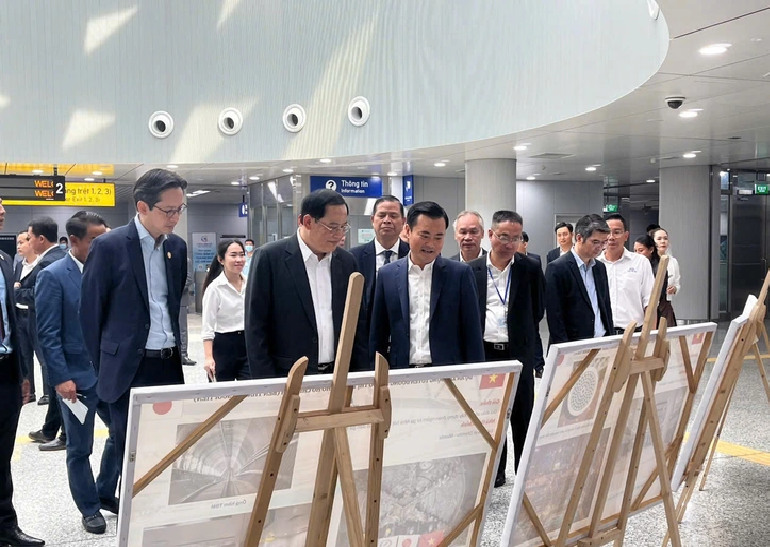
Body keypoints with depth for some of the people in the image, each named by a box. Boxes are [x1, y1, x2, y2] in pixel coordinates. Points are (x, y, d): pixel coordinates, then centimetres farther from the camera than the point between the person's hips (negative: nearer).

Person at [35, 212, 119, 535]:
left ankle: (105, 494, 31)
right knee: (80, 449, 8)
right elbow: (48, 334, -12)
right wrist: (61, 378, -16)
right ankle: (89, 508, 26)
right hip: (78, 376, -5)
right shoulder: (53, 276, -9)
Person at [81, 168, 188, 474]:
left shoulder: (177, 246, 8)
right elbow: (90, 312, -3)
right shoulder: (109, 246, -9)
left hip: (170, 365, 5)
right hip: (129, 370, -5)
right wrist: (100, 367, 0)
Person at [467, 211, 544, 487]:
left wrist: (524, 335, 10)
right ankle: (494, 472, 22)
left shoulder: (531, 268, -1)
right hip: (484, 352, 1)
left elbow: (538, 309, 9)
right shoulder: (472, 270, 1)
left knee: (523, 416, 5)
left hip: (519, 352, -1)